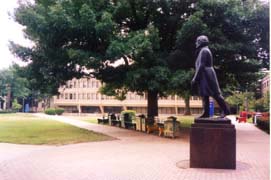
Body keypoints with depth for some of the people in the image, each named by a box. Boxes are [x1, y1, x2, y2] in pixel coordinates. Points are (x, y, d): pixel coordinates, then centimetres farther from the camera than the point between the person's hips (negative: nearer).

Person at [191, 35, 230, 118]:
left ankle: (226, 110, -3)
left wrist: (195, 79, -18)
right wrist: (196, 78, 21)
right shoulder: (204, 51, 21)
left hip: (206, 76, -10)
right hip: (205, 77, 10)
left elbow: (201, 66, -18)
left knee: (215, 94, -8)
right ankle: (206, 113, 7)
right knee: (204, 95, 6)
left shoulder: (204, 51, -10)